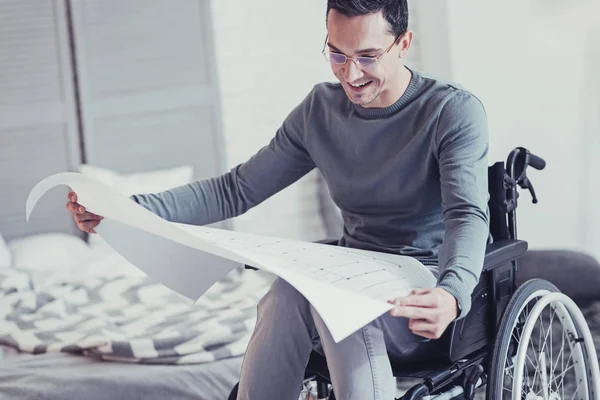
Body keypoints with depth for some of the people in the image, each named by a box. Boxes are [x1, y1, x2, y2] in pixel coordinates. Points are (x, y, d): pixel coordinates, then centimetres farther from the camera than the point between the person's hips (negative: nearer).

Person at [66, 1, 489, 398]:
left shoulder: (454, 111, -8)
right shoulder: (321, 109, 7)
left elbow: (468, 216, -22)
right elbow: (237, 190, 8)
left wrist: (451, 293, -47)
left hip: (426, 299, -4)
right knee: (291, 292, -31)